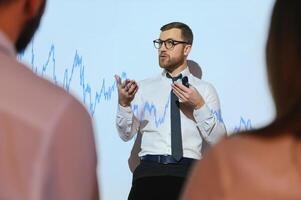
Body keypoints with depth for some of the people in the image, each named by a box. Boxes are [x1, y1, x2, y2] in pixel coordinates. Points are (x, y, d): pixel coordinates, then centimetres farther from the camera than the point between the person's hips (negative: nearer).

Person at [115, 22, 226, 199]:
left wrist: (199, 106, -9)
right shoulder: (145, 87, 14)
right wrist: (123, 103, -9)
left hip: (188, 170, 0)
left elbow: (218, 140, 4)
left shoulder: (205, 89, 11)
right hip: (150, 167, 0)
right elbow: (126, 135, 7)